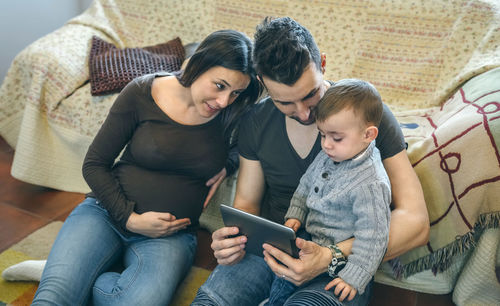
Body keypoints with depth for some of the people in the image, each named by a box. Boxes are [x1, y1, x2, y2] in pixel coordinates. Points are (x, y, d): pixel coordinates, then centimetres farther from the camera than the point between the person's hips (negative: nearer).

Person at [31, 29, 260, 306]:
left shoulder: (232, 114, -4)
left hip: (171, 235, 1)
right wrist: (129, 218, -11)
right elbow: (94, 164, 0)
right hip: (107, 211, -1)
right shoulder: (142, 93, -7)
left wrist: (228, 165, -4)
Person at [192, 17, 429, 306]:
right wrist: (233, 239, -15)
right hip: (272, 248, 3)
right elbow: (246, 202, 9)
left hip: (341, 260, -2)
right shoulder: (256, 122, -1)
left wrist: (331, 257, -32)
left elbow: (415, 221, -18)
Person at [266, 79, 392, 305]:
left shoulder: (370, 184, -28)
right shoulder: (328, 156, -2)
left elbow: (372, 237, -24)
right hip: (312, 239, 8)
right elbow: (306, 184, 17)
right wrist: (295, 215, 7)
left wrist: (353, 277, -22)